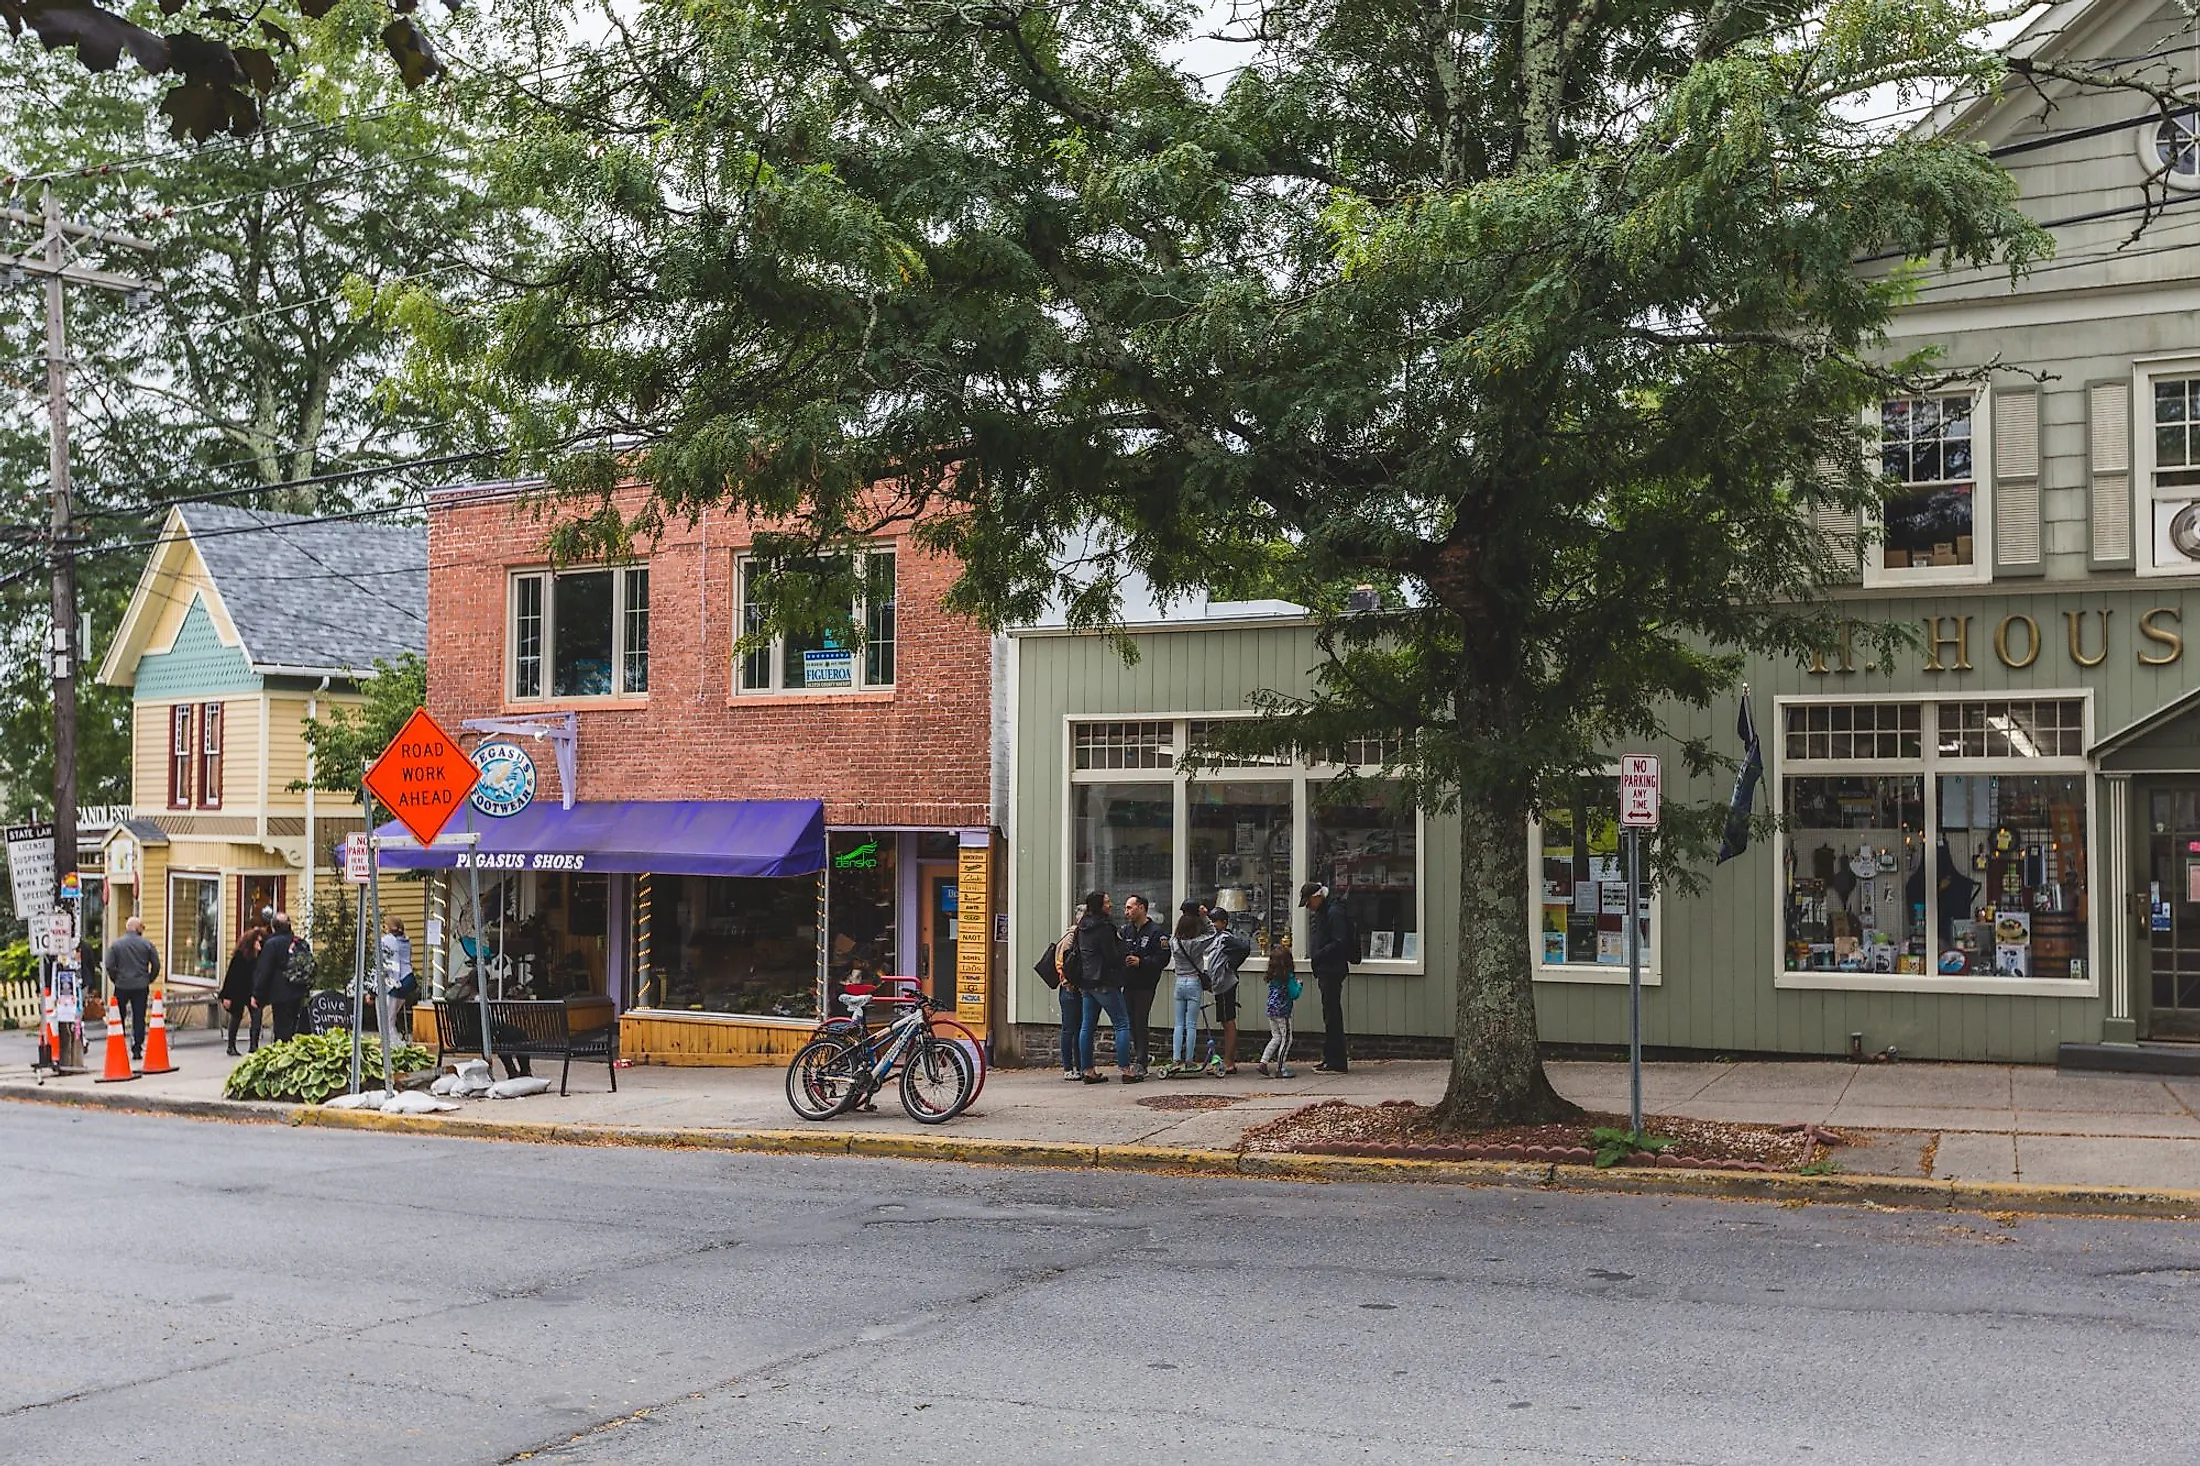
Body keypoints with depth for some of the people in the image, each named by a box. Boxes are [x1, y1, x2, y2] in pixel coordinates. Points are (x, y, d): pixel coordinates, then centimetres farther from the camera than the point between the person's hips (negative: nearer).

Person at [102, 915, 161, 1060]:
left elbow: (109, 966, -5)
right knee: (139, 1019, 4)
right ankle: (137, 1050, 0)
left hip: (121, 987, 0)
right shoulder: (146, 944, -3)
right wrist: (148, 980, 11)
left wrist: (116, 980, 8)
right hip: (141, 987, 0)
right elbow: (156, 965, -2)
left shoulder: (116, 944, -2)